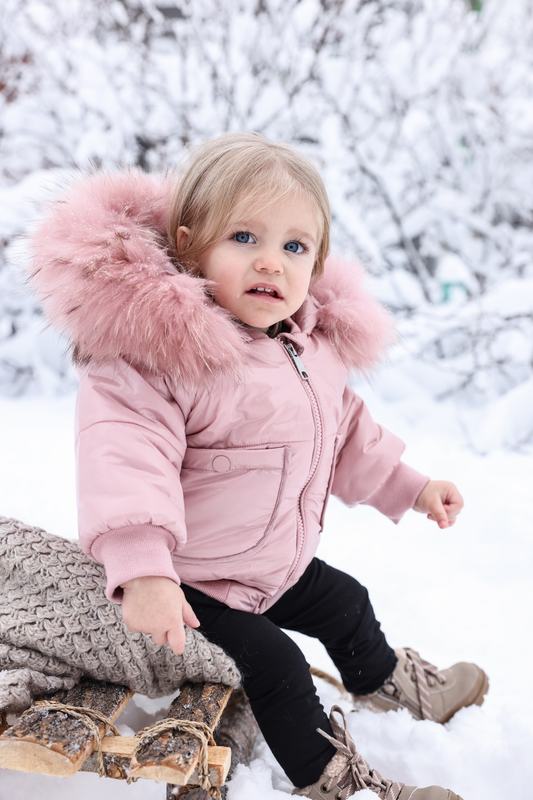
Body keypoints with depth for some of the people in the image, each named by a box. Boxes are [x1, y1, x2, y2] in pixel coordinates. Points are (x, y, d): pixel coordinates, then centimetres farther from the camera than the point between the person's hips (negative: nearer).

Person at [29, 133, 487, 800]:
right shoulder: (158, 350, -32)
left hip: (281, 563, 8)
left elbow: (346, 434, 12)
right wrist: (141, 567, -50)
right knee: (275, 668, -9)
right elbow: (125, 450, -41)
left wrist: (410, 486, 15)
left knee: (347, 604, 24)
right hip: (192, 582, -8)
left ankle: (387, 680, 57)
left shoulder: (315, 345, -3)